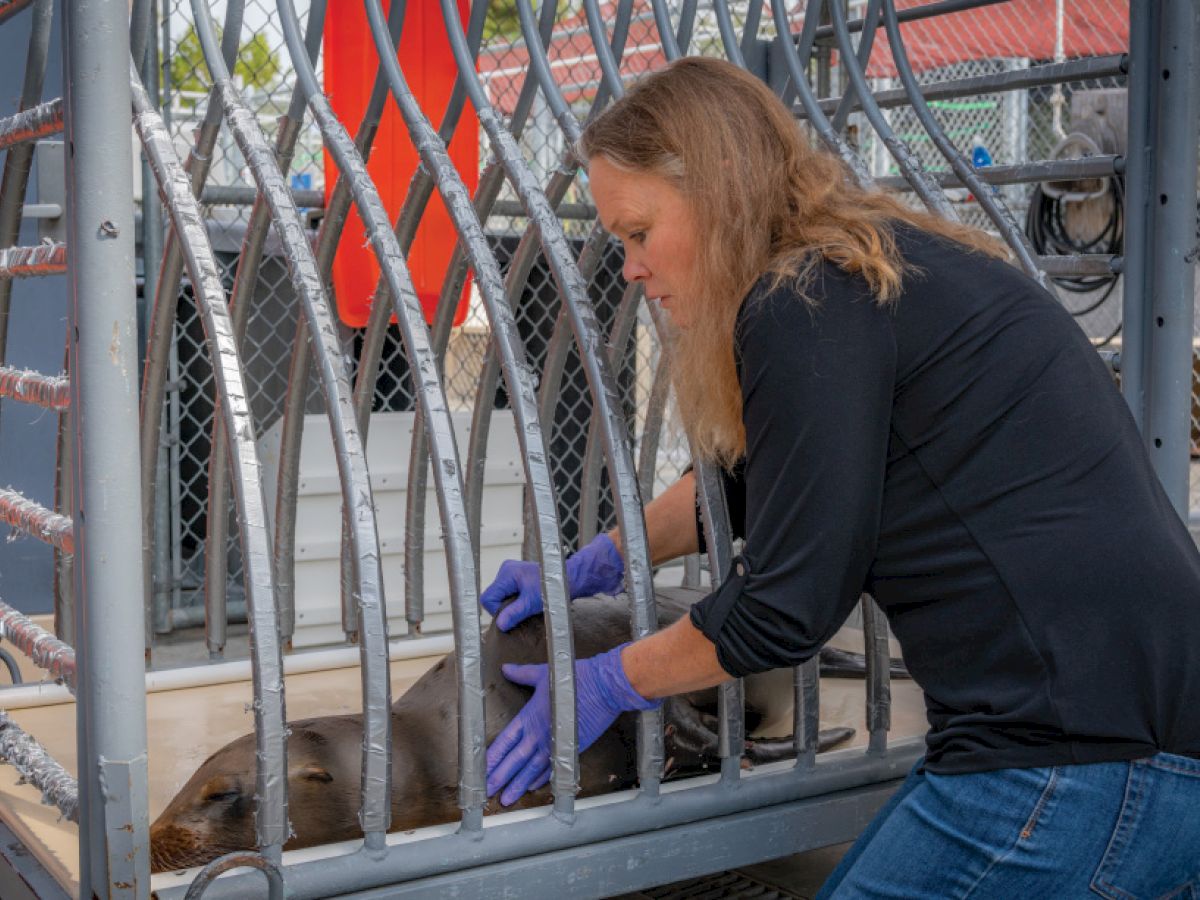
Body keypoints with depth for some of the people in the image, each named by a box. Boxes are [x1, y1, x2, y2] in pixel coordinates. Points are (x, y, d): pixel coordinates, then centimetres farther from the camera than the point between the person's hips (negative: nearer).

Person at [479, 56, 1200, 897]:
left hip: (1082, 761, -10)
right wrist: (590, 565, 29)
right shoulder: (887, 270, 16)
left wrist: (609, 682, 4)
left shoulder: (807, 307, -14)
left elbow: (789, 605, -10)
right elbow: (751, 482, 29)